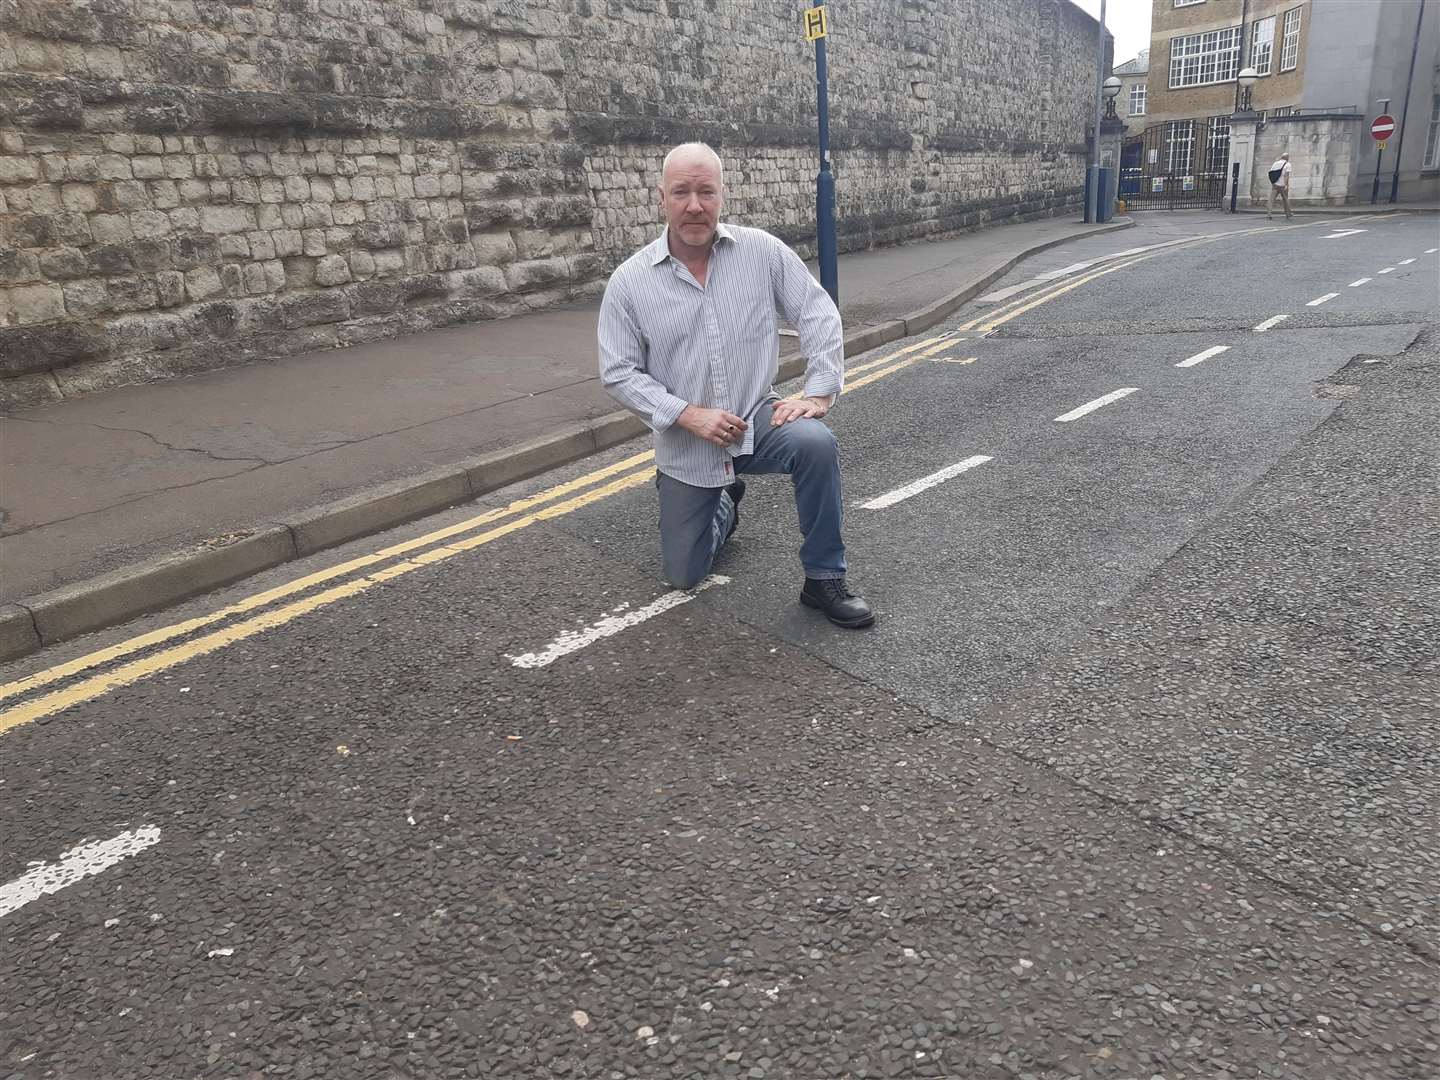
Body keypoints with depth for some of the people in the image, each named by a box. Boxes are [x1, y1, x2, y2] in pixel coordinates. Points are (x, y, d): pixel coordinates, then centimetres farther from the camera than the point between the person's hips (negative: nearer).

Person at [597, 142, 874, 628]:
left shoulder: (761, 251, -7)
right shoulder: (629, 281, -9)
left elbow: (818, 313, -3)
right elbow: (618, 372, -8)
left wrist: (819, 392, -14)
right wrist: (690, 415, -19)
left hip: (757, 418, 0)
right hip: (686, 443, 1)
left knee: (816, 443, -34)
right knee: (684, 575, 8)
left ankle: (824, 579, -14)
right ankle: (724, 503, 42)